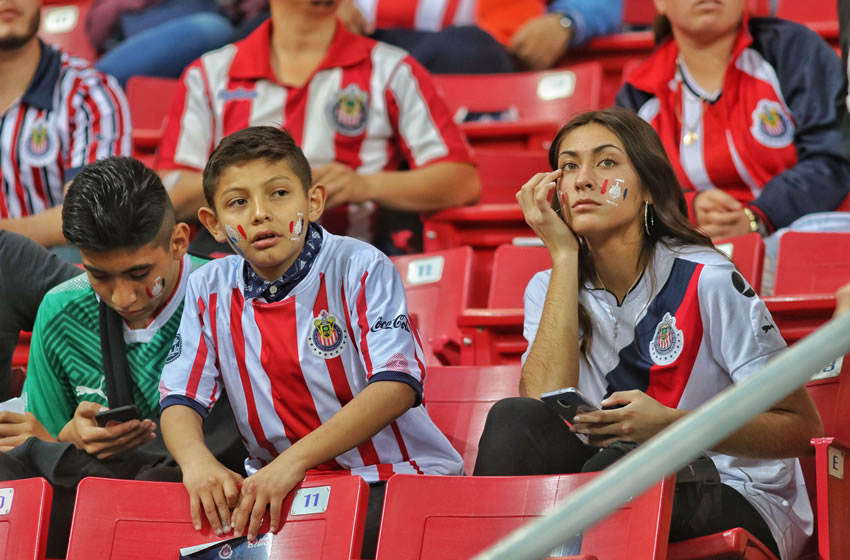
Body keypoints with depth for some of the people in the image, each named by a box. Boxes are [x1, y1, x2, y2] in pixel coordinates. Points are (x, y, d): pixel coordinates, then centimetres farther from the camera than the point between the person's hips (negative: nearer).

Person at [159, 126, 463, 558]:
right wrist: (196, 461, -24)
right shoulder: (209, 290, 6)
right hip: (275, 482, 5)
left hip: (394, 474, -5)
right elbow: (181, 398, 2)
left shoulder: (362, 268, -8)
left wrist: (294, 460, -30)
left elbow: (395, 385, -19)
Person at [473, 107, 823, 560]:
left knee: (618, 464, -34)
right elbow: (546, 405, -15)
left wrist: (670, 424, -22)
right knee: (513, 420, -22)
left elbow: (802, 428, -8)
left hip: (739, 505, -4)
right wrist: (564, 255, -11)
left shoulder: (706, 281, -9)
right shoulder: (550, 289, 6)